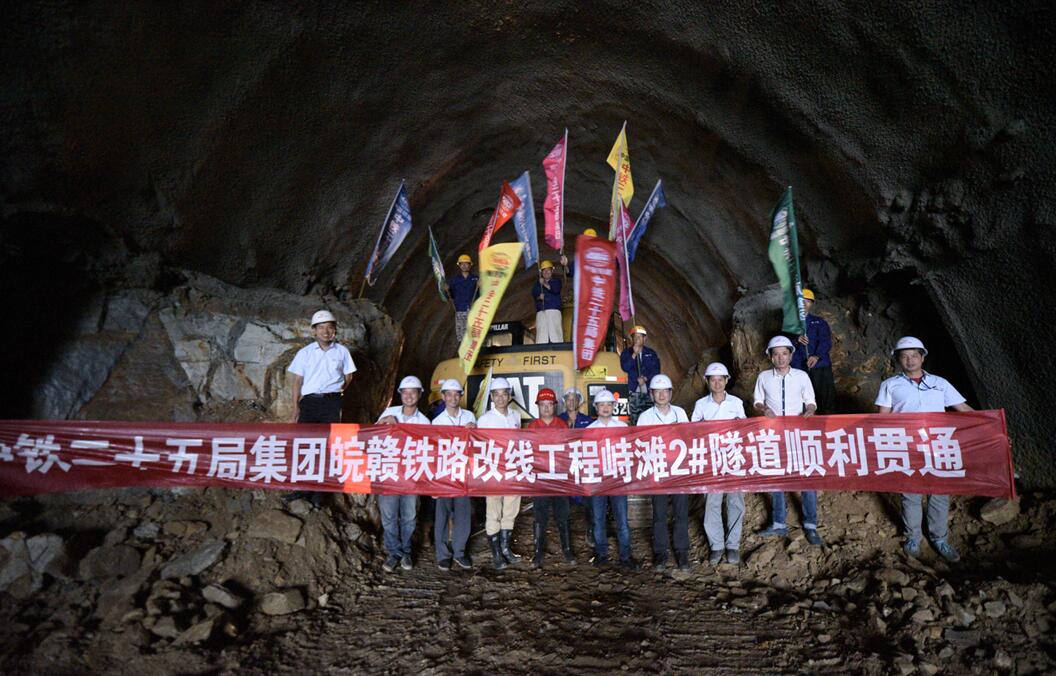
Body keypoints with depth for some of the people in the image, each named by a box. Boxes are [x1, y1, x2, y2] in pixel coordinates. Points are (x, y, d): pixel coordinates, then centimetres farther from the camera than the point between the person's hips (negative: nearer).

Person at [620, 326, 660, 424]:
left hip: (649, 390, 1)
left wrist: (645, 378, -9)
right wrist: (634, 354, -13)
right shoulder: (626, 352, 9)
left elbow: (656, 370, 6)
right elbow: (625, 368, -6)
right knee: (635, 419, -8)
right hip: (634, 391, -1)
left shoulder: (651, 353, 13)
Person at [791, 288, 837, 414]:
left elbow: (826, 341, -5)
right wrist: (796, 341, -20)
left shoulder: (819, 322, 10)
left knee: (826, 398, -4)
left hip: (820, 366, 0)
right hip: (798, 368, 0)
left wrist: (817, 356, -24)